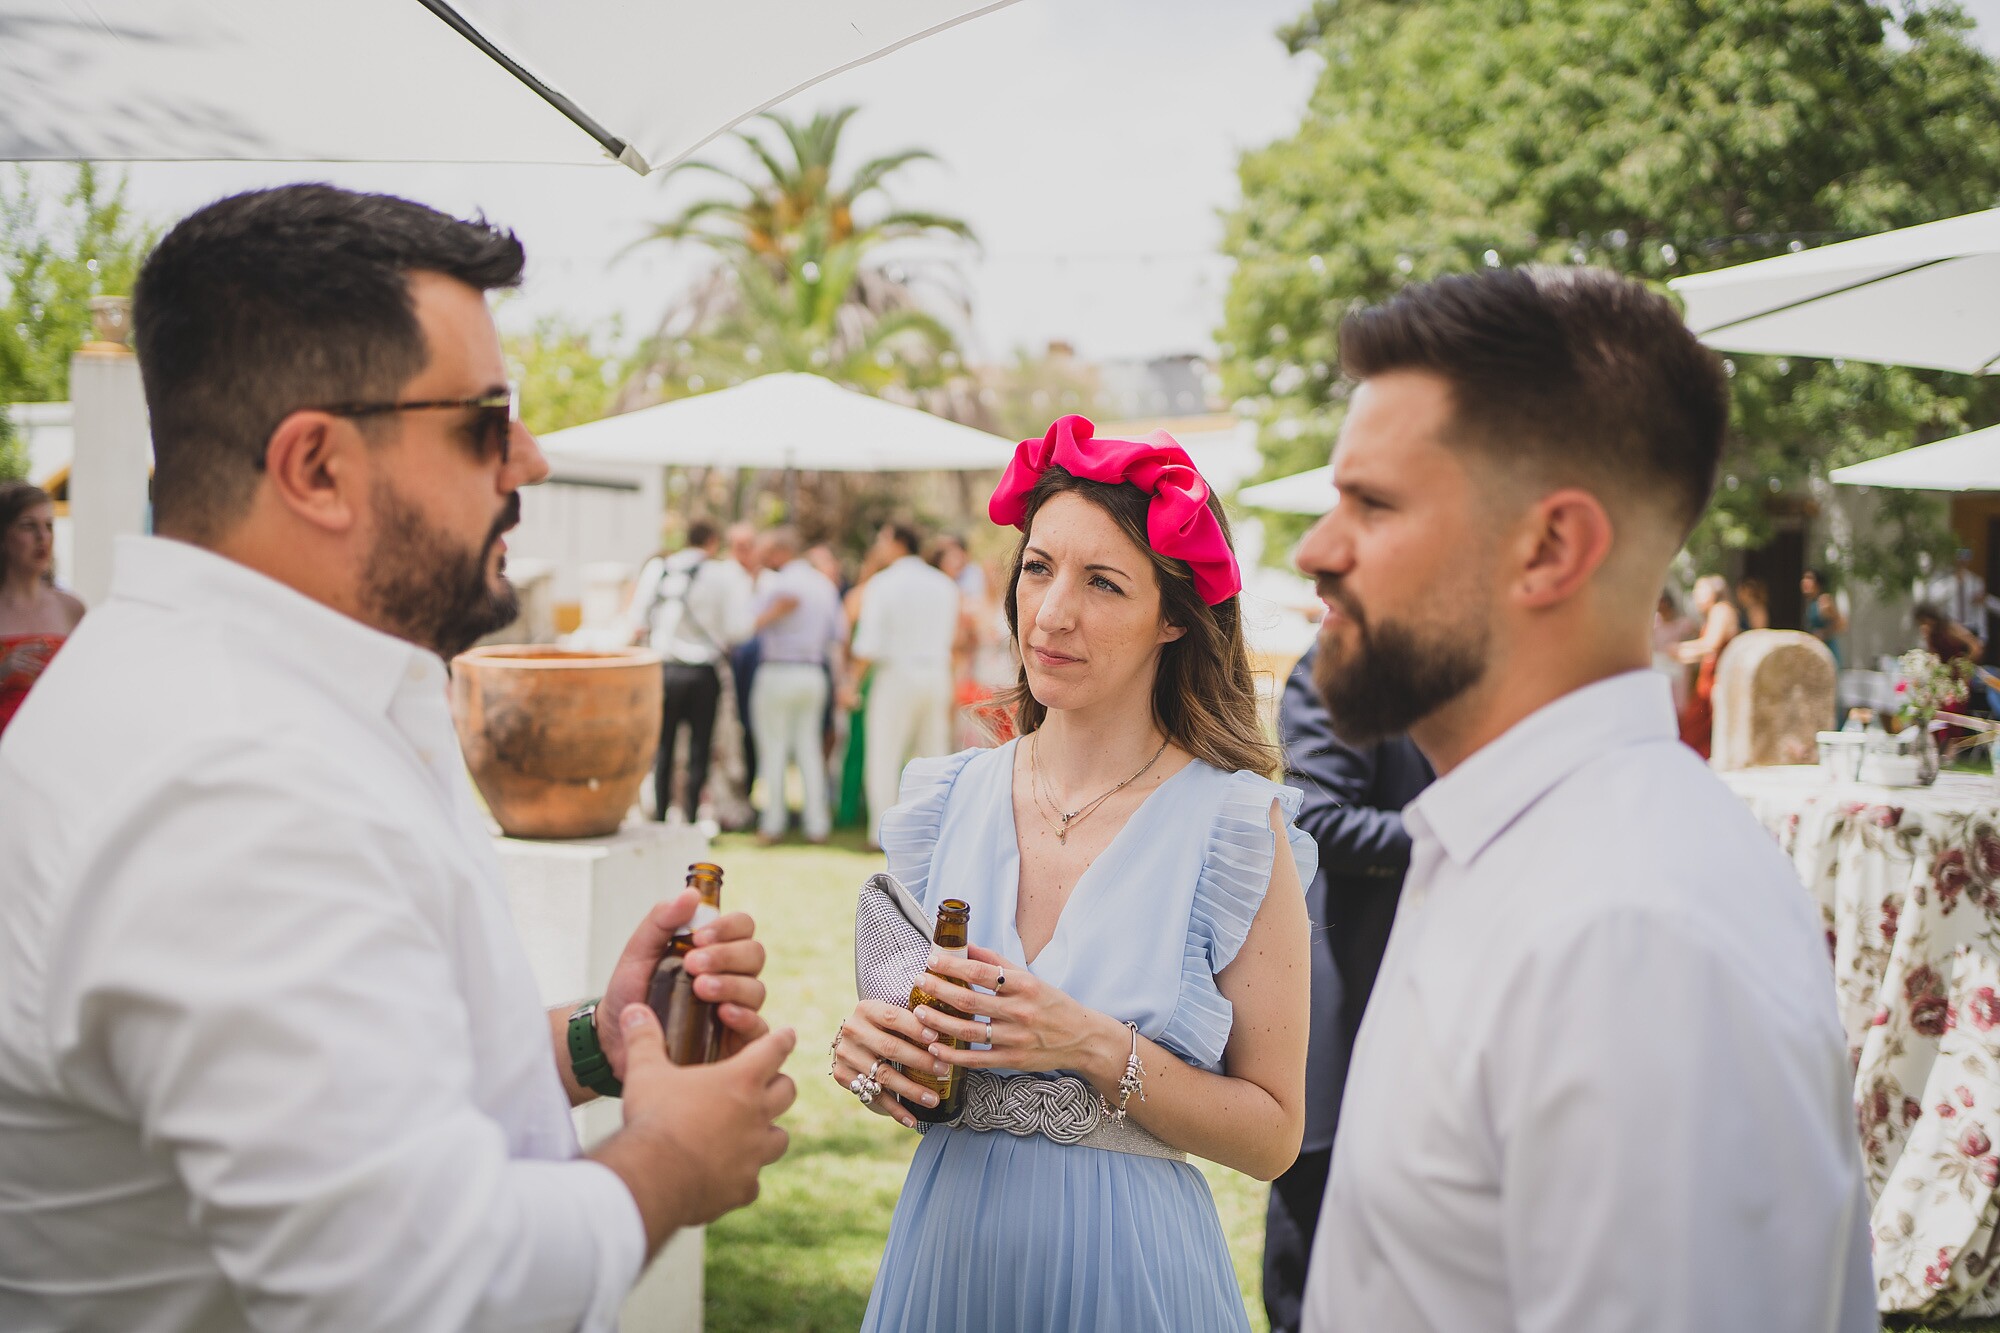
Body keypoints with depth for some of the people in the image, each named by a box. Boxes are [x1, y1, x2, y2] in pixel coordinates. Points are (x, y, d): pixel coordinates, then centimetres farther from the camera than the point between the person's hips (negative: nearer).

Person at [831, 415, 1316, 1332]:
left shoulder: (1237, 826, -11)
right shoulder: (949, 801, 0)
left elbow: (1272, 1135, -11)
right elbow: (926, 1071, 10)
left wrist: (1098, 1048, -22)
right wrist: (875, 1057, -10)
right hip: (944, 1251, 4)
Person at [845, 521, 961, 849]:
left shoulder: (883, 583, -6)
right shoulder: (944, 585, 10)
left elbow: (868, 642, -11)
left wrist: (852, 682, -4)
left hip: (896, 674, -5)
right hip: (938, 674, 5)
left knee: (884, 755, 1)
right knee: (933, 756, 10)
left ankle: (882, 832, -2)